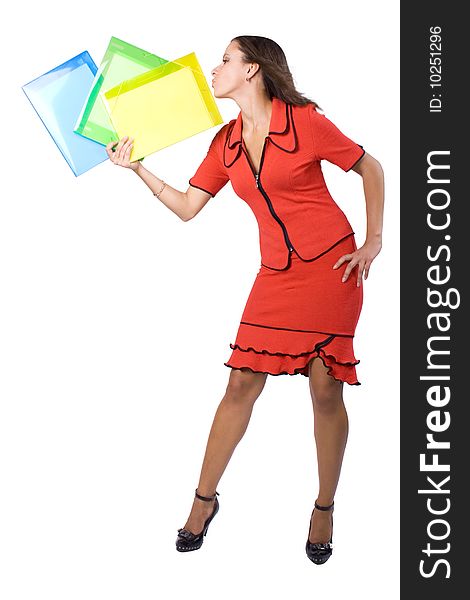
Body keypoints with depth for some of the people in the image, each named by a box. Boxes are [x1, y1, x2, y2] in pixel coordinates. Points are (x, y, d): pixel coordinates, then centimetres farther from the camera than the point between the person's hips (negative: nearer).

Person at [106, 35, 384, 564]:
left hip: (331, 267, -4)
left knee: (326, 389, -2)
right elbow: (187, 207, 9)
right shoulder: (226, 143, 8)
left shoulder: (305, 122, -7)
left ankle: (324, 509, 16)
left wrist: (373, 242, -3)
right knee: (242, 382, 2)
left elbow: (370, 169, 1)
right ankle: (204, 499, 16)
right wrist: (138, 168, 1)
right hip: (277, 273, 4)